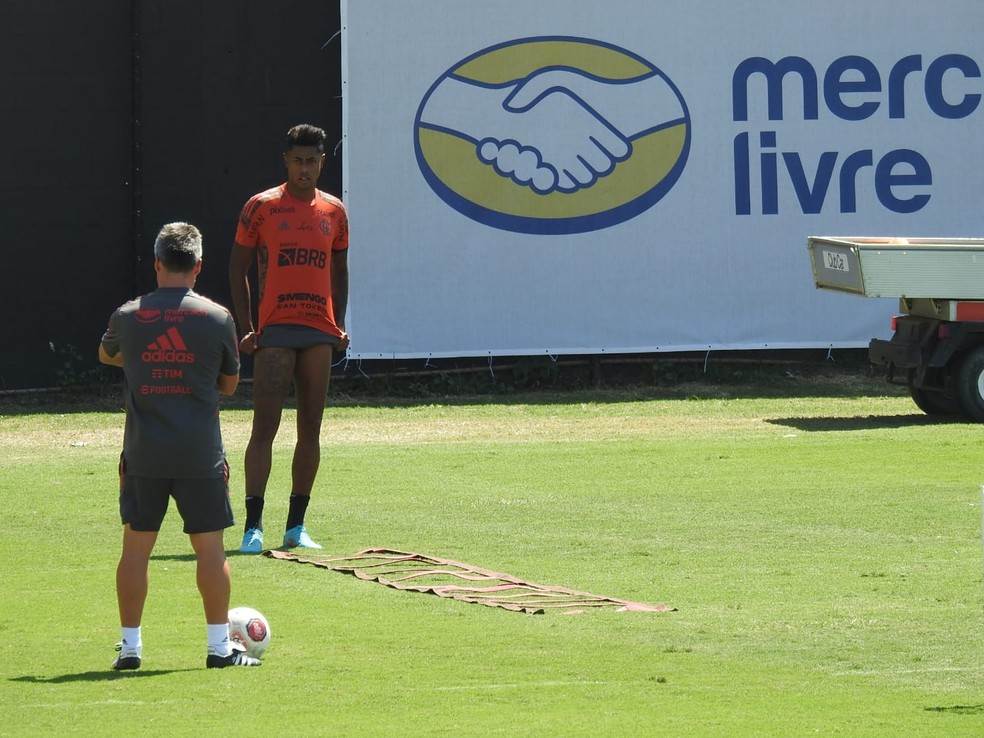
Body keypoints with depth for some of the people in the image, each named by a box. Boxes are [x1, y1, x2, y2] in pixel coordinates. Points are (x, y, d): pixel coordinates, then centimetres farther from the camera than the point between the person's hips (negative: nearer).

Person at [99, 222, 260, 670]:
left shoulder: (128, 317, -1)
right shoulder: (217, 318, -5)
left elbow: (107, 355, 21)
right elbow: (229, 383, 8)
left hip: (143, 453, 1)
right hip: (200, 455, -1)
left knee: (136, 547, 8)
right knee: (209, 548, 5)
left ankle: (130, 645, 9)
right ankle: (220, 645, 7)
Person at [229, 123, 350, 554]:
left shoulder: (335, 212, 11)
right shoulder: (261, 207, 1)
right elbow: (238, 268, 3)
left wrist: (339, 324, 8)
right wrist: (245, 327, -5)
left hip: (320, 331, 4)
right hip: (275, 329, -4)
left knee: (310, 429, 5)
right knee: (265, 427, -10)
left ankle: (296, 526, 11)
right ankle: (253, 526, -11)